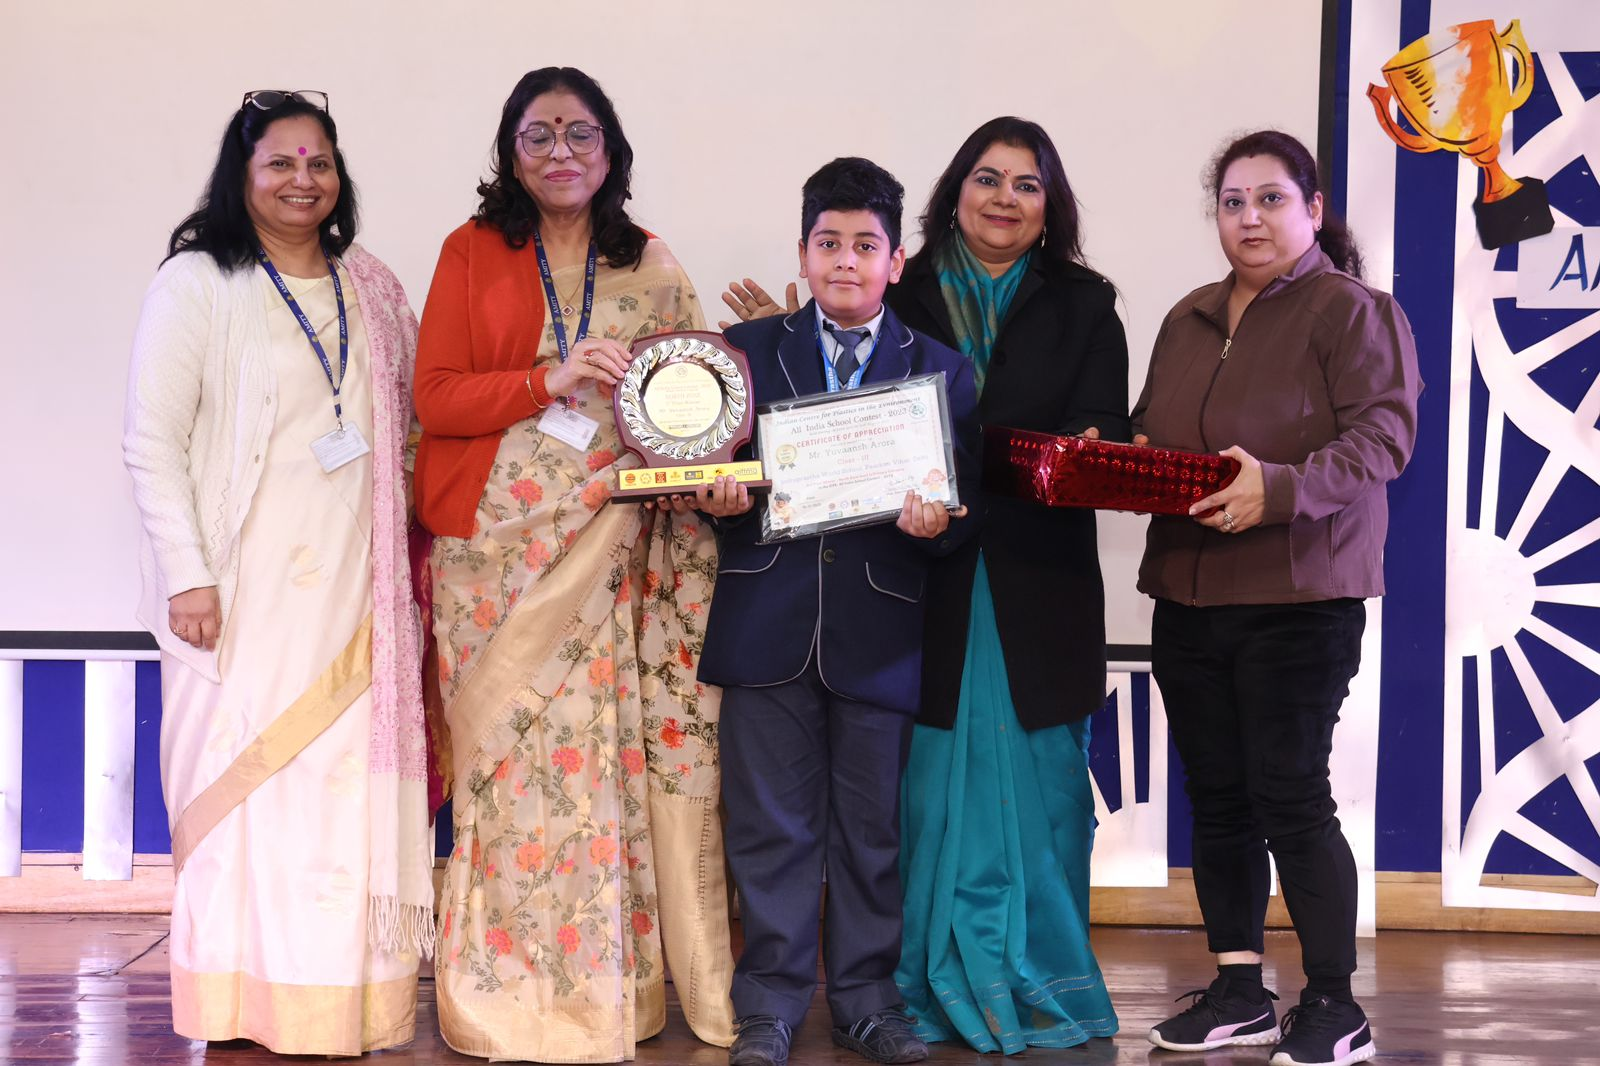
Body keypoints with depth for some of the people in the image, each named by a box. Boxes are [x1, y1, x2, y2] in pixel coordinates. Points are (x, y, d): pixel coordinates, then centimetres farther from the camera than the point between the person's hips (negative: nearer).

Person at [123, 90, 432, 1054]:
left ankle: (347, 1008, 7)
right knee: (246, 785, -5)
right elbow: (152, 443, -5)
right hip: (245, 595, -4)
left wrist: (411, 552, 11)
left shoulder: (371, 289, 15)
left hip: (356, 593, 4)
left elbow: (407, 424, 21)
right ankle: (245, 1017, 3)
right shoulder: (198, 282, -1)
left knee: (351, 786, 1)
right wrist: (187, 576, -12)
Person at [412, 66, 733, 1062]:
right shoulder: (473, 252, 6)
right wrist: (550, 382, -14)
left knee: (608, 748, -2)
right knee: (515, 751, -4)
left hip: (609, 548, 2)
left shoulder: (652, 270, 12)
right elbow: (435, 397, -1)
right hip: (500, 547, -2)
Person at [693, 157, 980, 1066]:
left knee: (873, 826, 7)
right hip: (769, 625, 0)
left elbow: (965, 510, 5)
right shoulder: (748, 349, 8)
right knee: (771, 822, 5)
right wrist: (720, 502, -11)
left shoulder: (942, 369, 8)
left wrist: (935, 525, -16)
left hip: (879, 631, 0)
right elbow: (714, 468, 10)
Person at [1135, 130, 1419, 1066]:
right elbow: (1147, 430, 24)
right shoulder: (1189, 320, 17)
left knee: (1290, 797, -7)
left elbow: (1385, 433, -14)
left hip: (1297, 597, -7)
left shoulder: (1351, 310, -4)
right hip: (1188, 595, 7)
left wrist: (1281, 488, -27)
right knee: (1217, 799, 10)